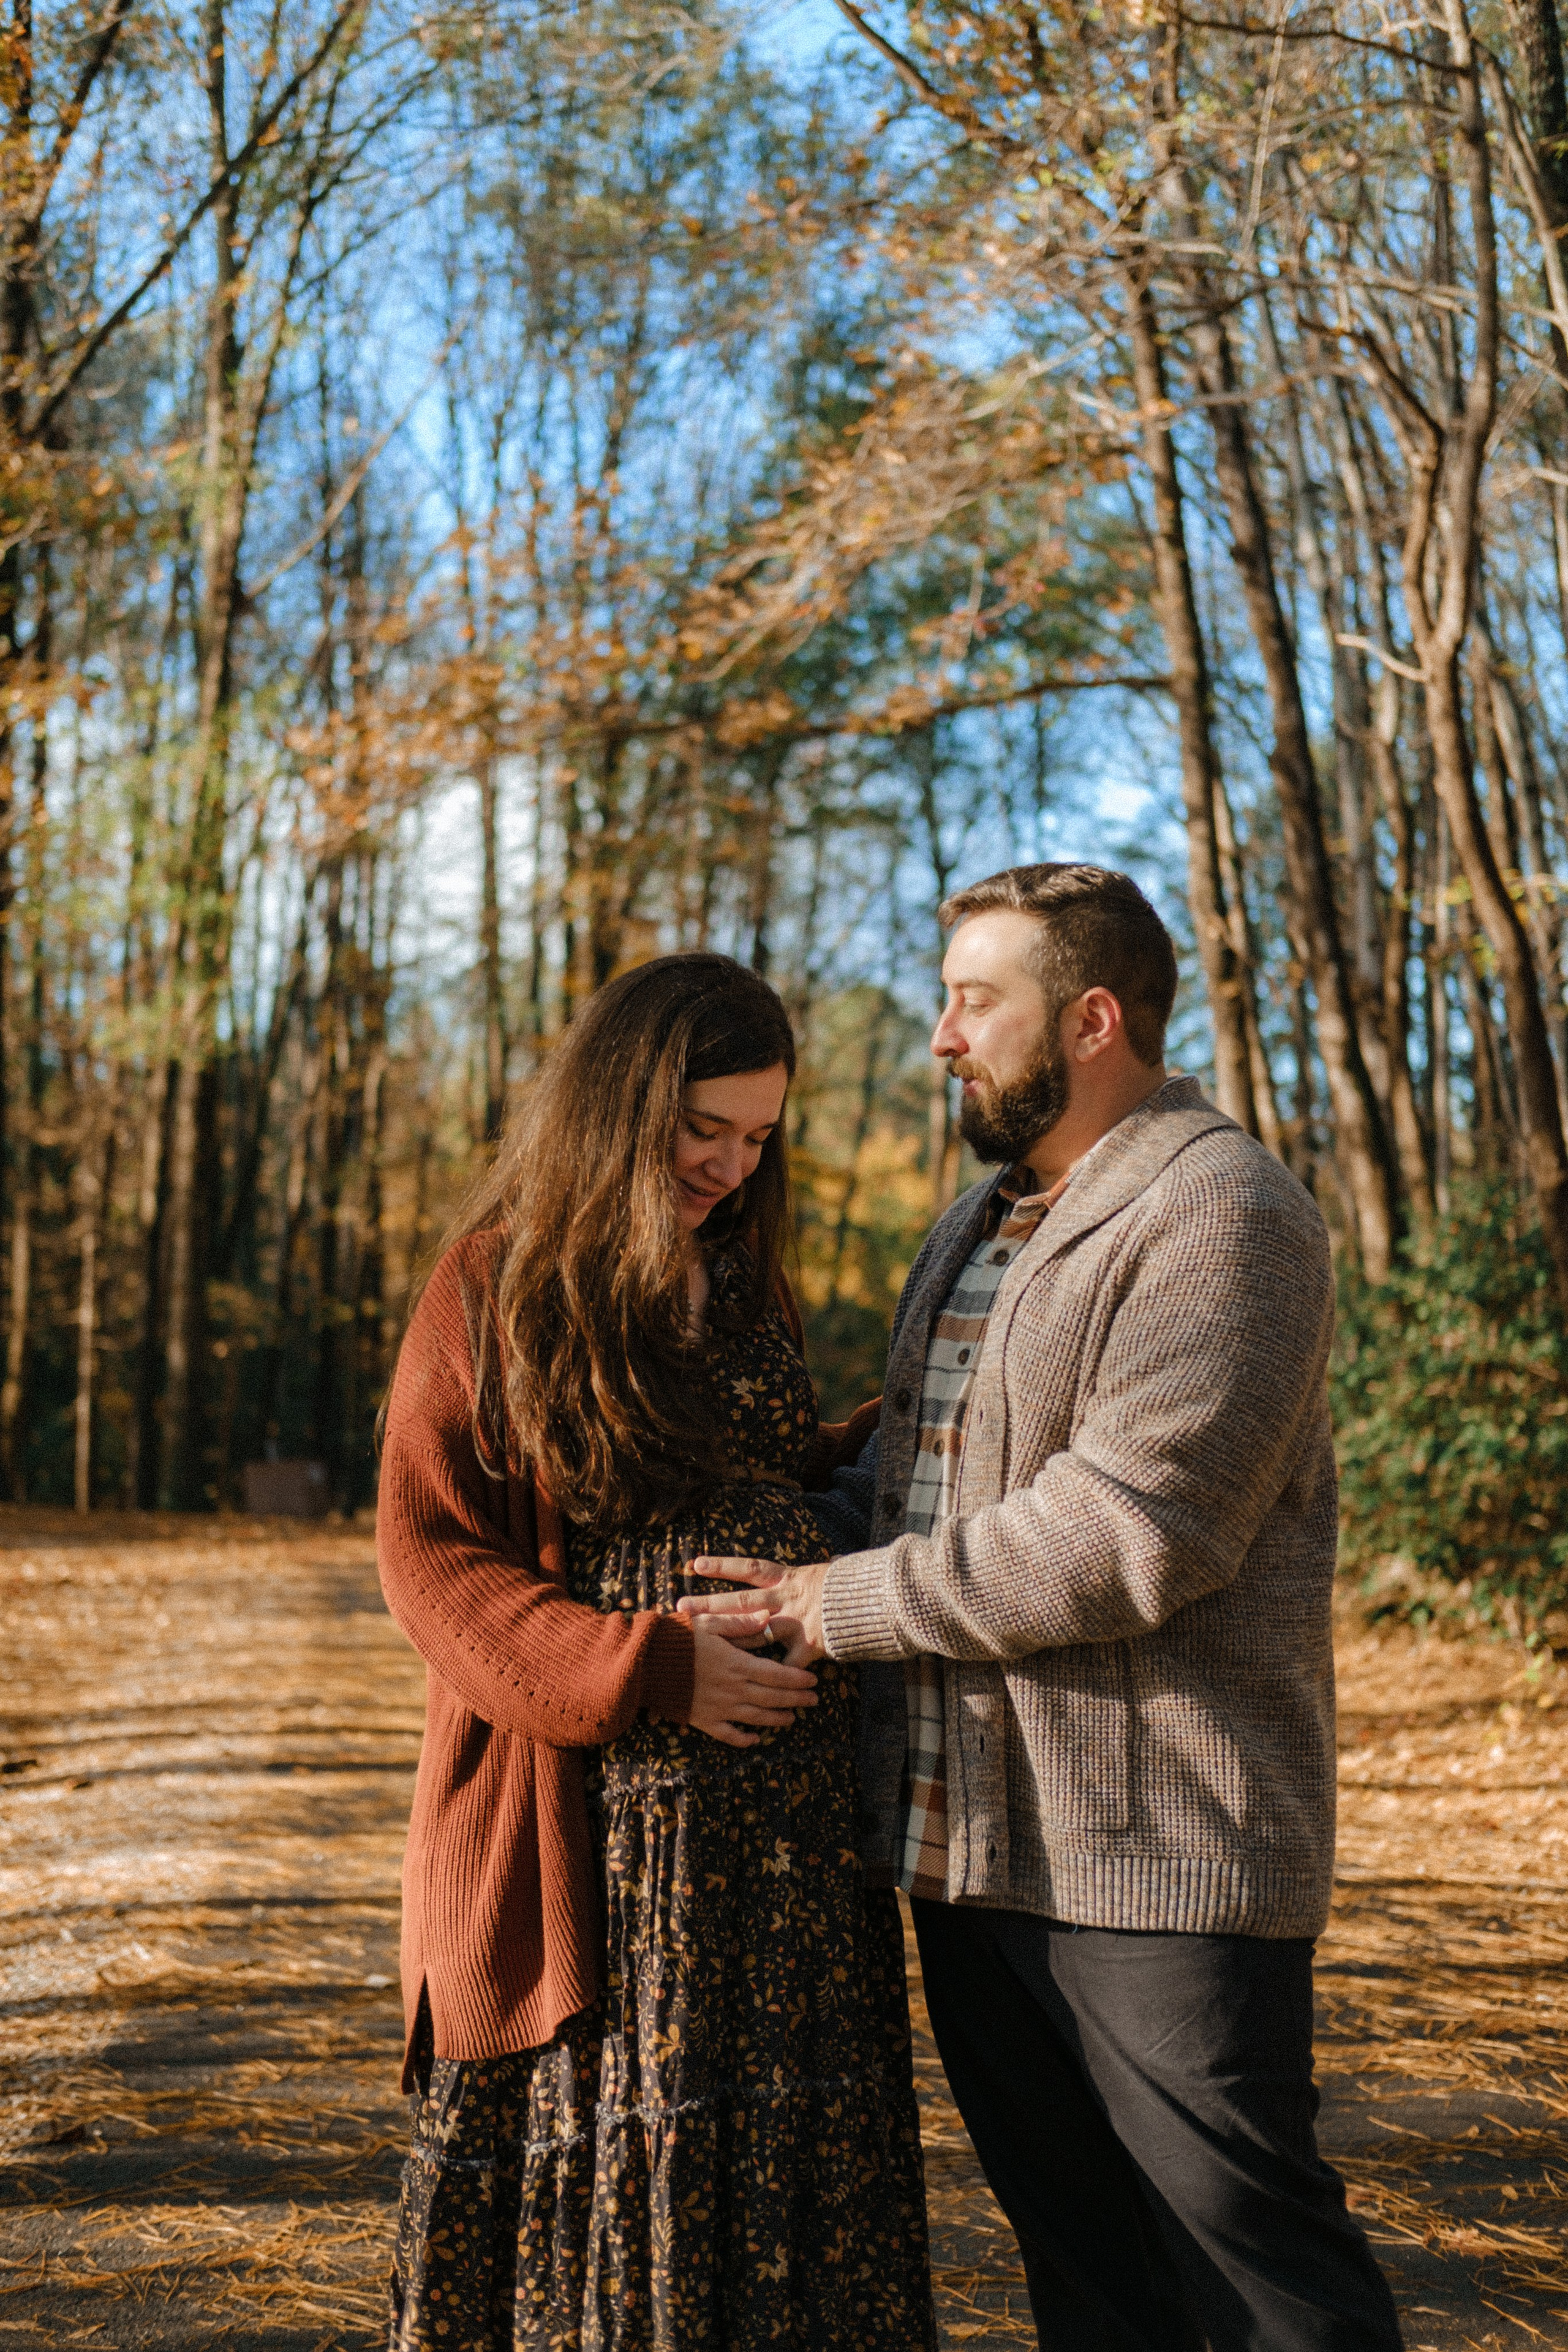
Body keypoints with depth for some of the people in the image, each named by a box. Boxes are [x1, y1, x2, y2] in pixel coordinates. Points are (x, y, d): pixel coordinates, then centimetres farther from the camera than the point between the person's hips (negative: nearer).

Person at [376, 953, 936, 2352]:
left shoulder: (740, 1282, 14)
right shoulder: (495, 1287, -4)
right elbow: (428, 1558, -8)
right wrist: (648, 1673, -17)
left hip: (782, 1809, 5)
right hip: (601, 1809, -5)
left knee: (783, 2160, 7)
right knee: (592, 2137, 2)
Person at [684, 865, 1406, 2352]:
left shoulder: (1220, 1218, -13)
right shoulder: (978, 1229, 18)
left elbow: (1126, 1532, -23)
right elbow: (905, 1473, 24)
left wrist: (851, 1607, -15)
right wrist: (785, 1552, 3)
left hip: (1152, 1852, -9)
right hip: (969, 1839, 9)